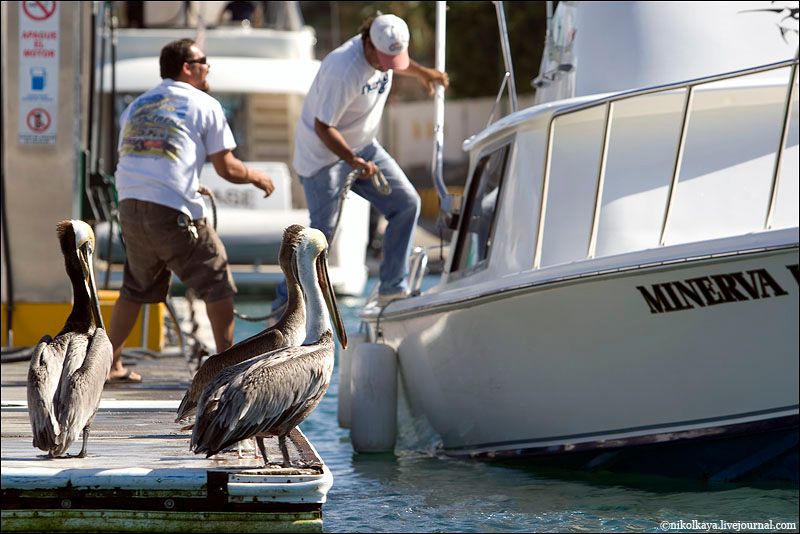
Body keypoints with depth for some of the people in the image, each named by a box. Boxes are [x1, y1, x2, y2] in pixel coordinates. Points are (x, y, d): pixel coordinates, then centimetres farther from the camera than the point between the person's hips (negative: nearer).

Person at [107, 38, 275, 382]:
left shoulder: (137, 106, 22)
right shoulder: (204, 105, 5)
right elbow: (226, 168, 1)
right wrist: (257, 177, 21)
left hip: (130, 208, 6)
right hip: (172, 211, -6)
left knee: (136, 288, 21)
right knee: (217, 283, 6)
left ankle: (110, 363, 22)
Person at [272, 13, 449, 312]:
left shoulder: (385, 51, -7)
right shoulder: (343, 71, -33)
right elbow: (323, 127, -29)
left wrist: (422, 72, 15)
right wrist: (354, 162, -38)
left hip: (361, 147, 8)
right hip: (323, 156, -8)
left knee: (406, 203, 0)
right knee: (322, 232, -10)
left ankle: (392, 288, 7)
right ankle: (285, 305, 3)